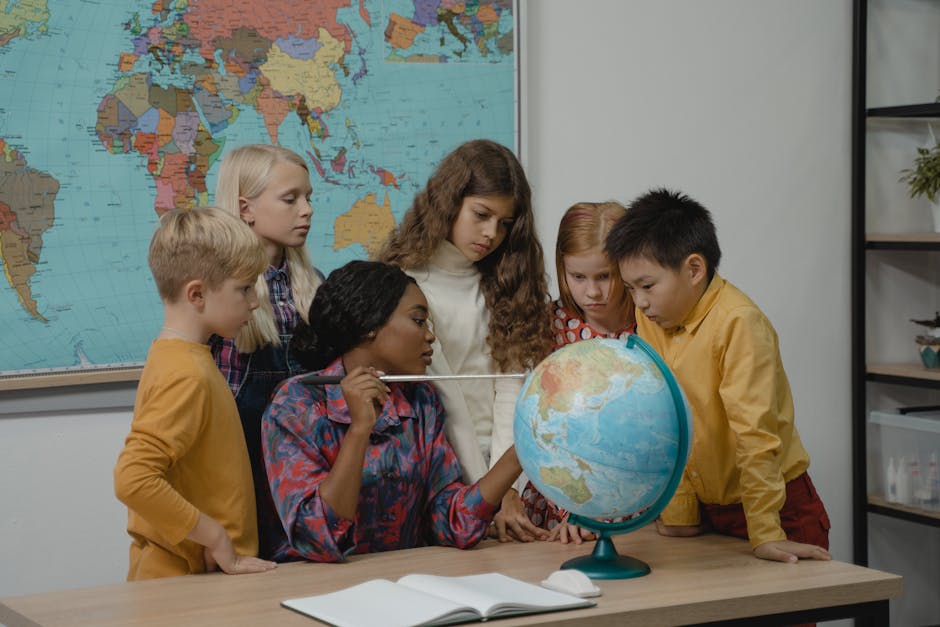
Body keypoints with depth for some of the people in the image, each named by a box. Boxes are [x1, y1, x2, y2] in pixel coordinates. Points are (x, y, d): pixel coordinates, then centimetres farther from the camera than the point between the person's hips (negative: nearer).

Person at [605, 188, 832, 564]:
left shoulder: (738, 322, -20)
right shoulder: (649, 320, 0)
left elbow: (755, 433, -23)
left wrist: (766, 536, -25)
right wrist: (679, 514, -1)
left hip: (777, 506, -5)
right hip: (706, 510, 6)